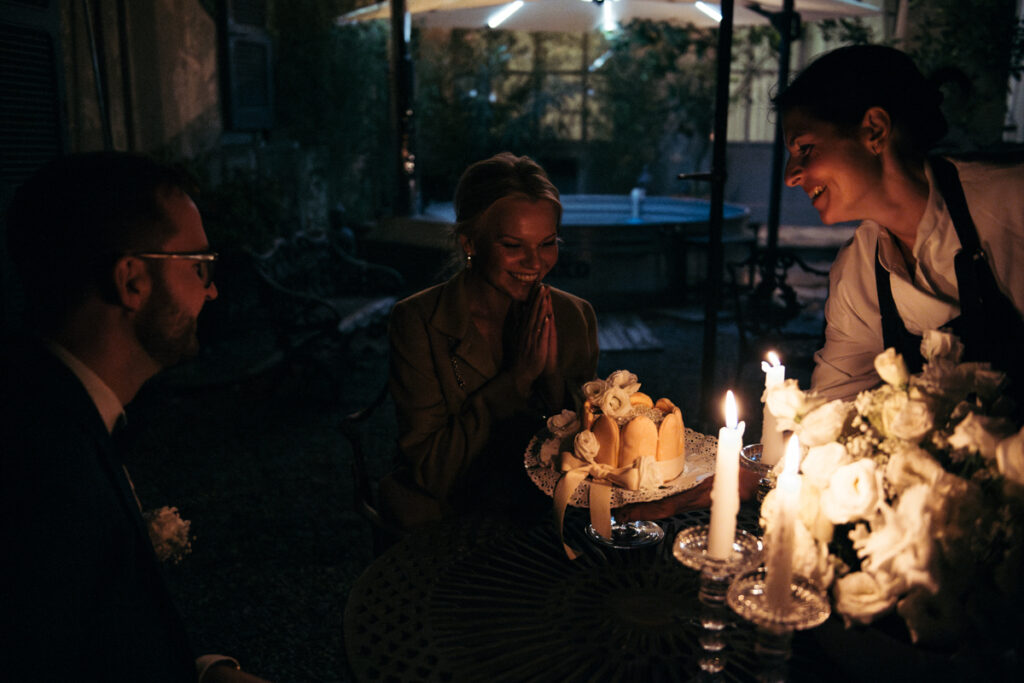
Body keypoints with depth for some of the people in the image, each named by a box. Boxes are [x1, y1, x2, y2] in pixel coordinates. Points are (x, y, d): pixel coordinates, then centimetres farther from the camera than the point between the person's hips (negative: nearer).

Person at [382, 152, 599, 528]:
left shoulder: (574, 316, -2)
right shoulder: (417, 321, -14)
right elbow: (432, 469, -16)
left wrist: (553, 373, -18)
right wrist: (519, 376, -22)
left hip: (548, 522, 2)